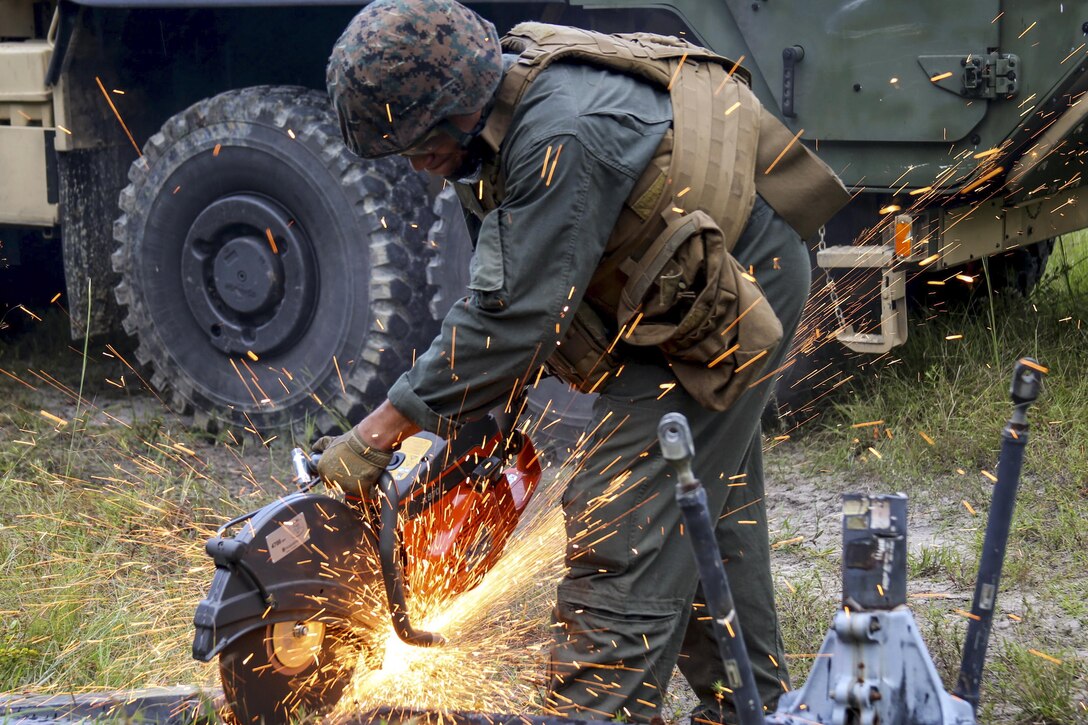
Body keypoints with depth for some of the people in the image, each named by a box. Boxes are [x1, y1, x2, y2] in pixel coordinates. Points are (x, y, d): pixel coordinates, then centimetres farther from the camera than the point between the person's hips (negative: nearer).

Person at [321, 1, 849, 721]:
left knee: (624, 526, -14)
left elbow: (514, 316, -33)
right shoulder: (501, 111, -2)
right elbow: (503, 288, 4)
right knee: (710, 514, 19)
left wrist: (382, 430, -28)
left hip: (729, 300, -10)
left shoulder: (563, 135, -33)